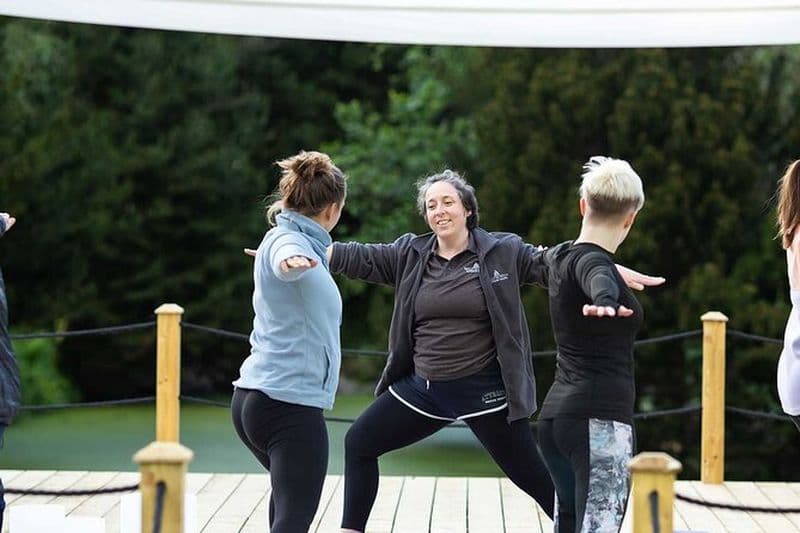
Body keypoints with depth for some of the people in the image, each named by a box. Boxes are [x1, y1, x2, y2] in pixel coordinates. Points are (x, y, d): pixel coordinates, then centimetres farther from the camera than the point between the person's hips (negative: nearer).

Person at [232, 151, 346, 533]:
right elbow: (285, 262, -40)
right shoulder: (289, 241, -13)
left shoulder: (286, 239, 16)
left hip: (255, 397, 11)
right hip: (291, 402, -11)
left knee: (289, 494, 30)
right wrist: (291, 261, -63)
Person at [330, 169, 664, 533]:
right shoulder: (409, 255, 5)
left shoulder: (503, 252, -4)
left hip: (484, 390, -4)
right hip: (421, 389, 5)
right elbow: (360, 258, -3)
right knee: (359, 442, 8)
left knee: (532, 476, -1)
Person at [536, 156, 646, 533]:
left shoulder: (561, 257, 14)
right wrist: (605, 302, -61)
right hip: (599, 419, -10)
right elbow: (598, 279, -38)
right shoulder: (592, 261, -12)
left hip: (556, 415, 10)